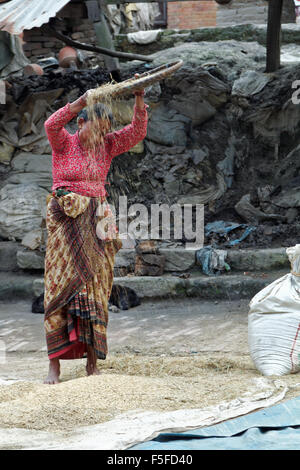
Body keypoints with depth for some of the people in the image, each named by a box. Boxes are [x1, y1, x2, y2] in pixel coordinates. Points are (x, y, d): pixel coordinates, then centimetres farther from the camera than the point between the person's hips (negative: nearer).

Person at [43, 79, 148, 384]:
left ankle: (92, 361, 3)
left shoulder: (107, 146, 11)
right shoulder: (63, 144, 0)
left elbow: (137, 132, 3)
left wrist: (139, 100, -10)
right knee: (61, 285, -6)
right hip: (65, 221, -4)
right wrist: (82, 101, -30)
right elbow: (51, 125, -20)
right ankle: (54, 364, -6)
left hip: (96, 222, 4)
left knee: (95, 287, 0)